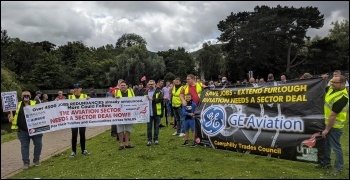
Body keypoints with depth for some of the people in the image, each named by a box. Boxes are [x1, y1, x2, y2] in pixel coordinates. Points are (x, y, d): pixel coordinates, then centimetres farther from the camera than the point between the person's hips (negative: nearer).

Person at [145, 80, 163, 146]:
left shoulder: (159, 92, 2)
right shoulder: (146, 92, 14)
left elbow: (160, 99, -14)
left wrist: (152, 99, -23)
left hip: (156, 112, -2)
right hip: (149, 112, 2)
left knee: (156, 126, 7)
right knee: (149, 127, 7)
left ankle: (156, 139, 18)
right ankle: (149, 140, 15)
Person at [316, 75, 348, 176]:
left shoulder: (342, 97, -28)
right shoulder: (332, 88, -2)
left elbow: (333, 116, -24)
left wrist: (327, 129, -18)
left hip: (334, 125, -9)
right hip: (327, 122, 9)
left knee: (335, 147, 2)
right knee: (326, 143, 19)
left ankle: (339, 168, 19)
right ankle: (326, 162, 35)